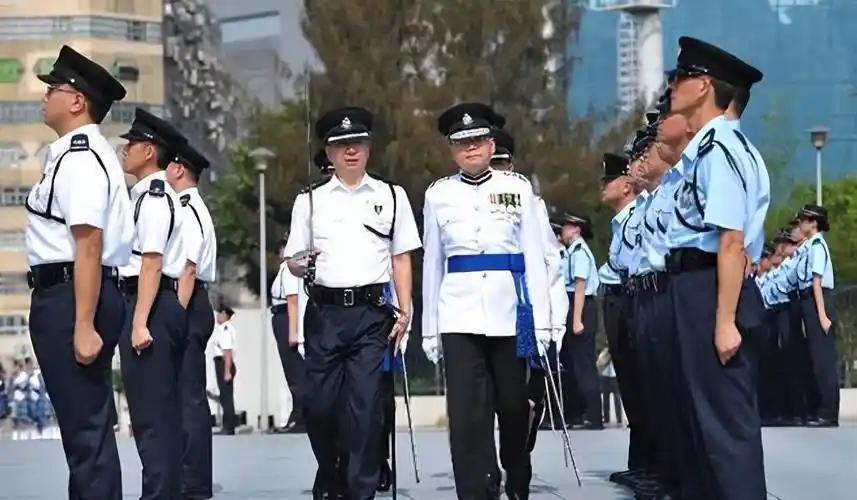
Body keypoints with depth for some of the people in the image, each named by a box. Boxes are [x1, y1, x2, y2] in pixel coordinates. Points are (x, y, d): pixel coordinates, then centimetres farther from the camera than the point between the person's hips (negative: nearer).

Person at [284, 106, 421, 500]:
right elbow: (293, 260, 12)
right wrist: (303, 266, -12)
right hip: (325, 310, 1)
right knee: (320, 403, -1)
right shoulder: (310, 200, 12)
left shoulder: (391, 196, 11)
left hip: (372, 310, -1)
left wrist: (405, 310, 2)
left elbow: (401, 258, 10)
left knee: (364, 405, -6)